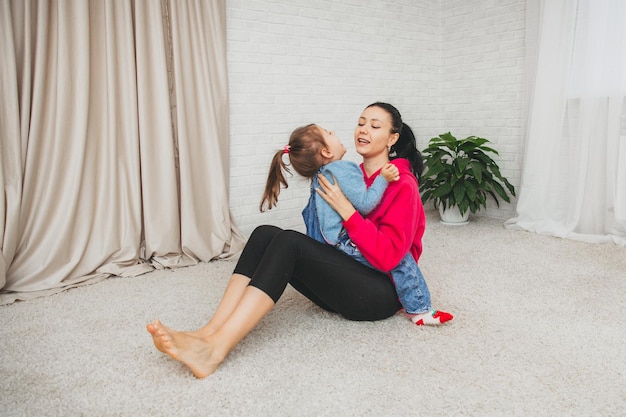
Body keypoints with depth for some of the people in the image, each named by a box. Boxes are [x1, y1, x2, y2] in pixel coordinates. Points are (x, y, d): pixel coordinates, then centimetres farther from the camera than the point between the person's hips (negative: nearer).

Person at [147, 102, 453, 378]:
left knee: (289, 241, -28)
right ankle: (209, 333, -27)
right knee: (265, 234, -14)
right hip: (345, 281, 7)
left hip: (381, 292, -7)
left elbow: (387, 256, -18)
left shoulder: (402, 186, -7)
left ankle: (215, 350, -36)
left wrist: (345, 208, -21)